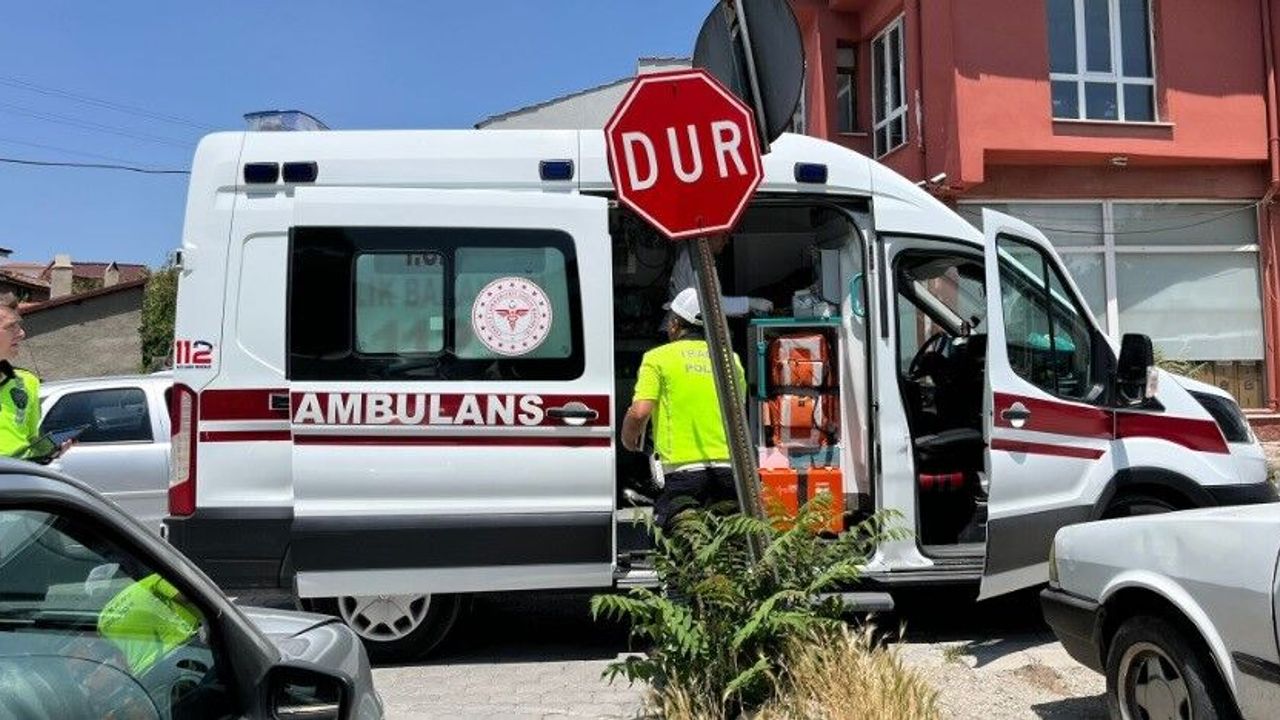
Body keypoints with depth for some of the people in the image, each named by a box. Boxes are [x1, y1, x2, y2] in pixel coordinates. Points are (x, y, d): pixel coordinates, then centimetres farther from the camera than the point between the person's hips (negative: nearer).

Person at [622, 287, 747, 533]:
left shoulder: (658, 358, 2)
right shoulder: (730, 358, 15)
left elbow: (640, 413, -7)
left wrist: (629, 440, 11)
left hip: (683, 468, -3)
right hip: (728, 466, 4)